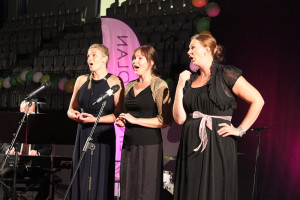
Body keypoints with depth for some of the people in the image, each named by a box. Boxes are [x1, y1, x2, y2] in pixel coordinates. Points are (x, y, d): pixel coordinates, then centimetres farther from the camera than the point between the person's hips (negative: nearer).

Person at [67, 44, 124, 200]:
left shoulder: (114, 82, -4)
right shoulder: (82, 80, 10)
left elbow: (118, 115, -9)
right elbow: (71, 109, 18)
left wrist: (95, 119, -18)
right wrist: (75, 115, -5)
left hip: (103, 138, -4)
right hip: (83, 136, 4)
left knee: (100, 182, -4)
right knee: (81, 182, 3)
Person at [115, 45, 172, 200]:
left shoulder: (159, 86, -5)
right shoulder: (129, 87, 15)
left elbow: (165, 120, -12)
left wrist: (135, 120, -14)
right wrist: (122, 121, 7)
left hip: (149, 145, -6)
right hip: (128, 145, 6)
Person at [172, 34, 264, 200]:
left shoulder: (225, 74, -3)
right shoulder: (190, 80, 13)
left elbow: (257, 101, -5)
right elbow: (179, 118, 6)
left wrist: (240, 130, -7)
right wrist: (180, 87, 0)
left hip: (217, 145, -5)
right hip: (191, 147, 5)